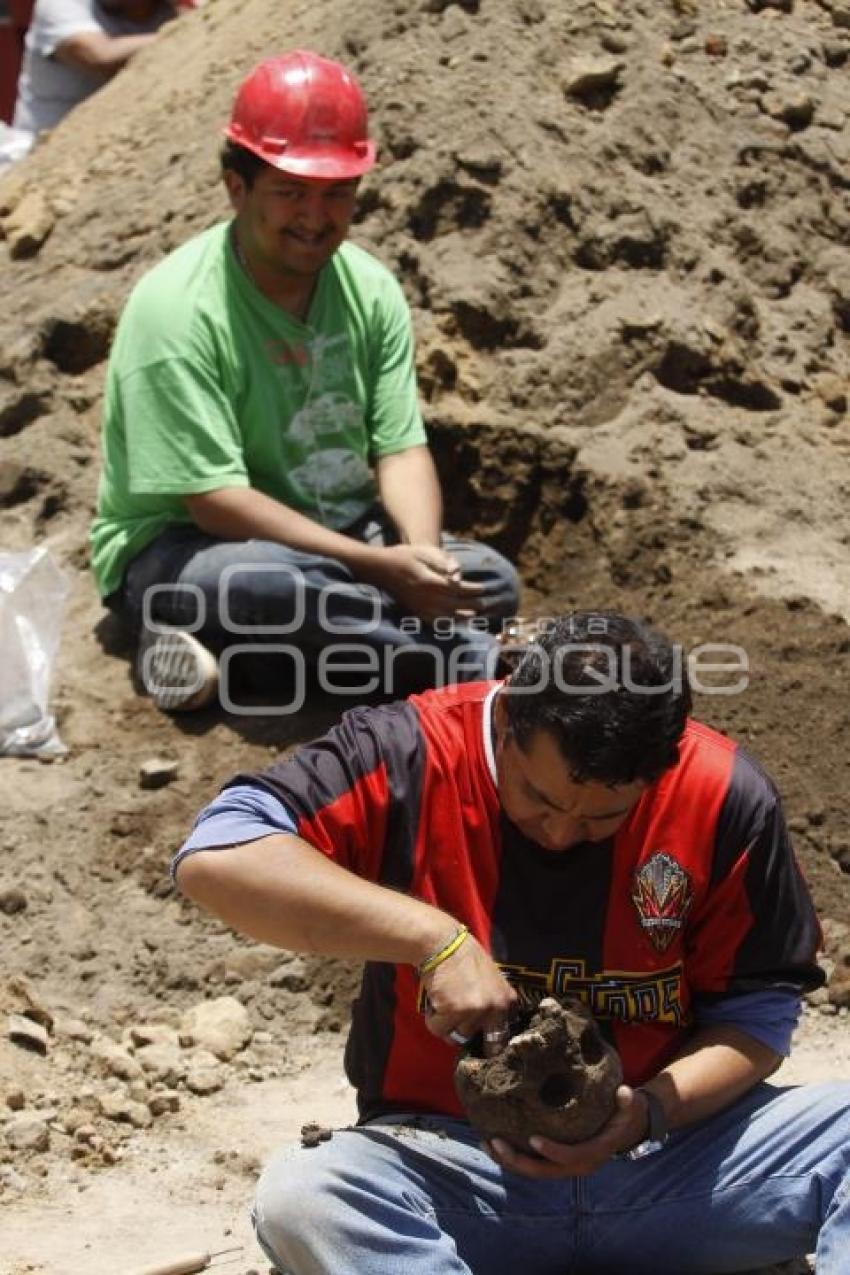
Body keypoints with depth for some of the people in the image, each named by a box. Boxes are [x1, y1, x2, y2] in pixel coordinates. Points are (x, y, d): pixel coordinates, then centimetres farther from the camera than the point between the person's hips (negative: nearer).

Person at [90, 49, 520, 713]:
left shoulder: (371, 289, -2)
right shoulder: (177, 309, -21)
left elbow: (402, 450, -4)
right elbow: (215, 500, -25)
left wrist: (422, 558, -26)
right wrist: (379, 567, -30)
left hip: (335, 542, 7)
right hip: (181, 548, -6)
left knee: (489, 578, -15)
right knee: (276, 584, -39)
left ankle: (230, 652, -19)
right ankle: (471, 660, -20)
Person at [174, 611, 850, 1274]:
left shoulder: (723, 794, -7)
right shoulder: (413, 756, -11)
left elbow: (757, 1012, 2)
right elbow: (213, 855, -23)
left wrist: (652, 1111, -18)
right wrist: (434, 938, -30)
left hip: (669, 1150, 2)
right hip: (451, 1166, -1)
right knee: (300, 1200, -33)